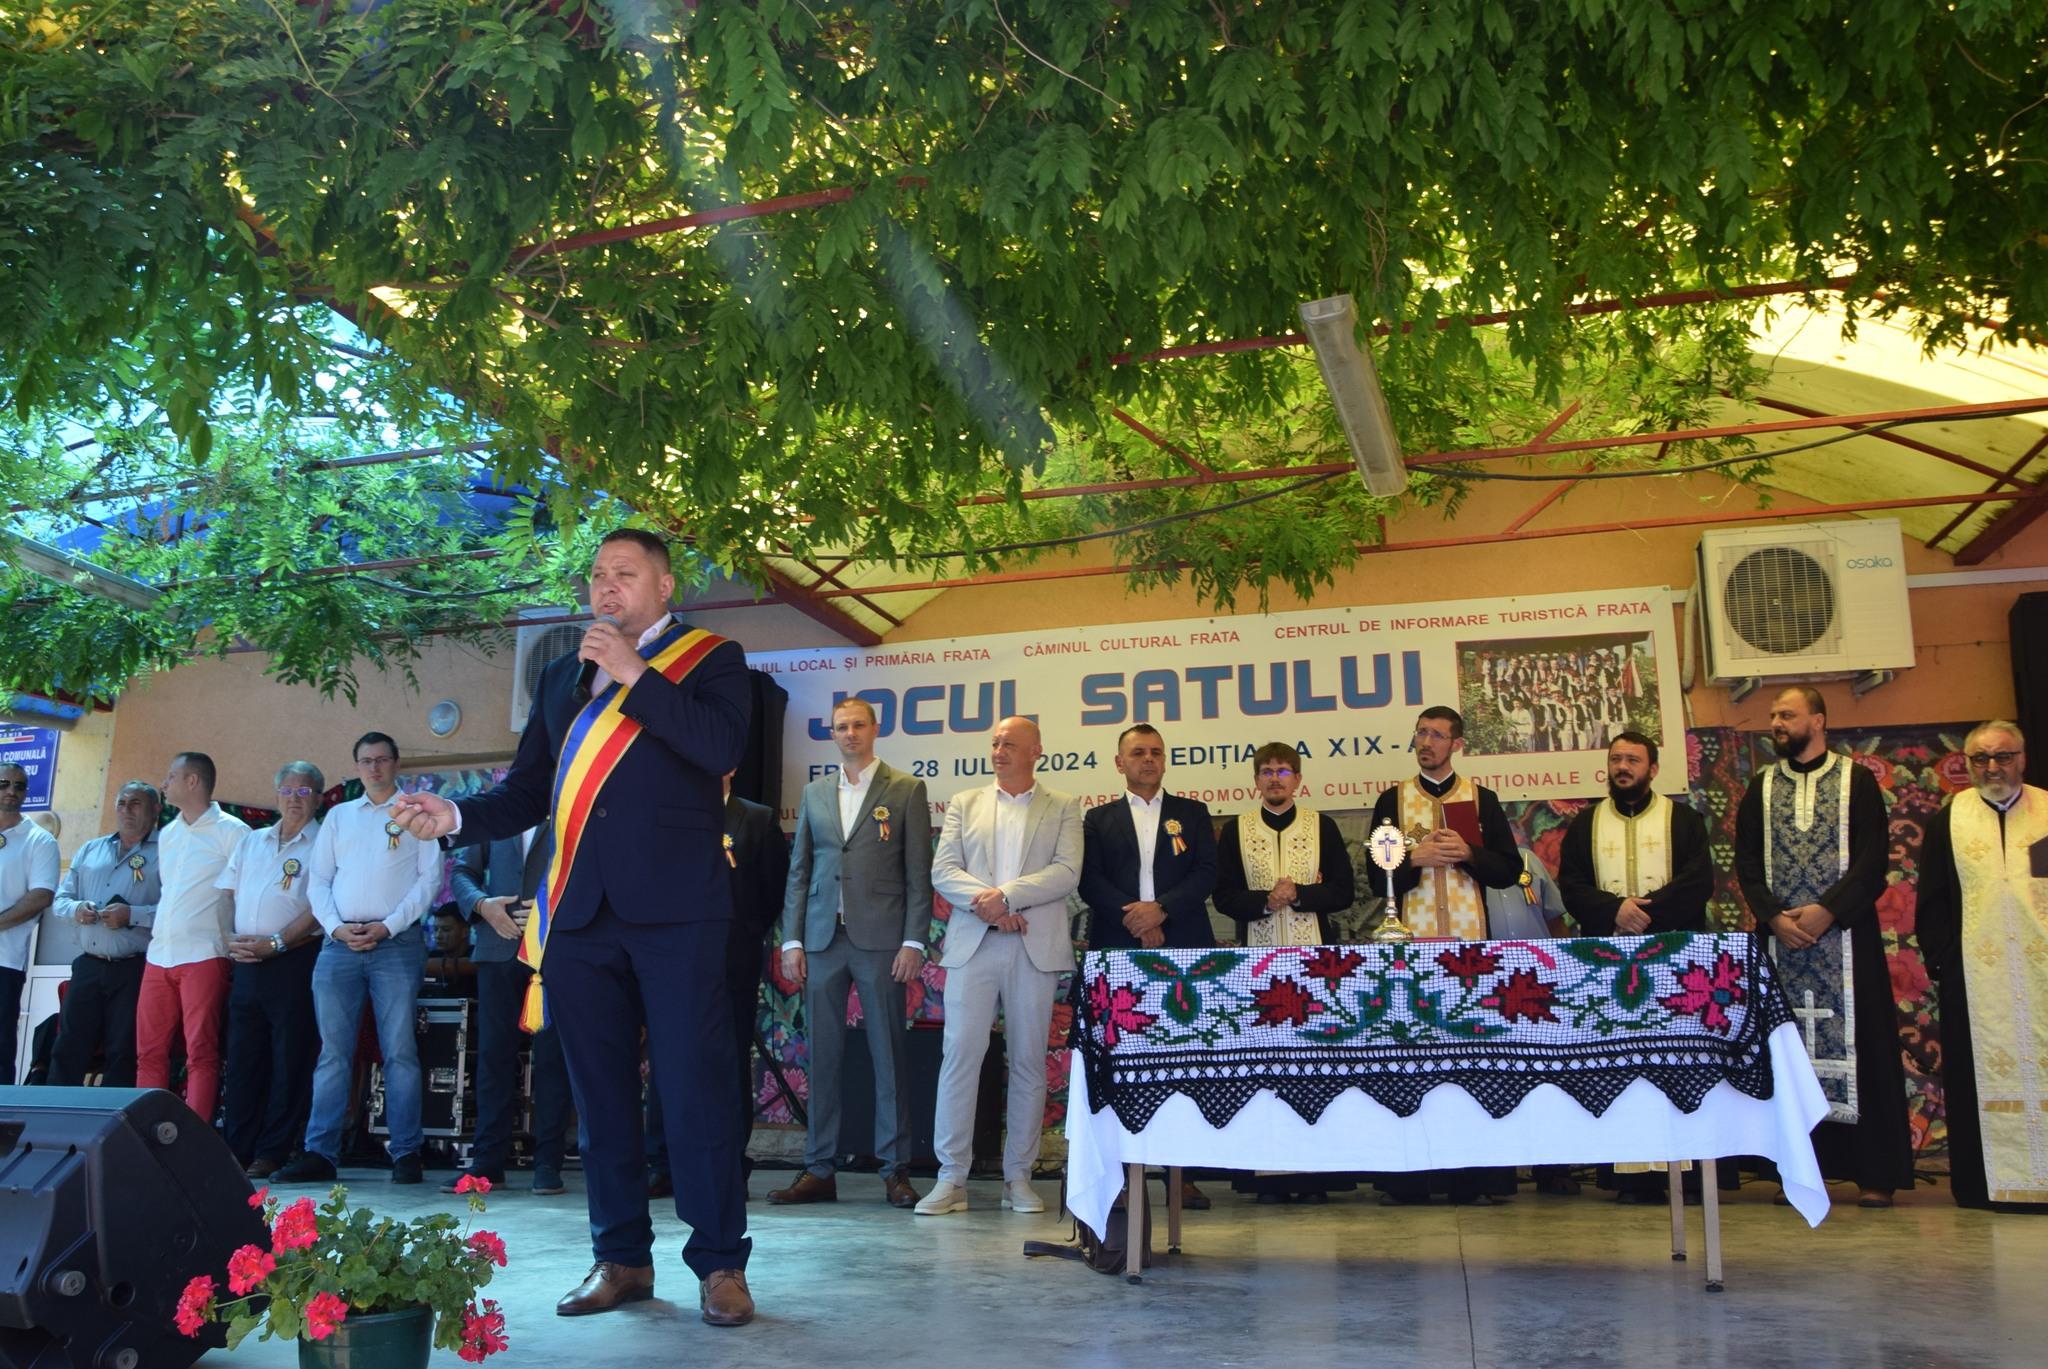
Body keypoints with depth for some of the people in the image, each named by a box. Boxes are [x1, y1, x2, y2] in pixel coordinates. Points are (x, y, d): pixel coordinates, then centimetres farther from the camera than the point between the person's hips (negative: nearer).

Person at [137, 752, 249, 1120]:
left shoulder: (231, 831, -4)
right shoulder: (167, 834, 19)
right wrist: (156, 929, 18)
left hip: (203, 956, -7)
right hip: (158, 956, 7)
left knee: (200, 1053, -7)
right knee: (149, 1052, 7)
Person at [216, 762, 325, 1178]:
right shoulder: (251, 842, 18)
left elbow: (317, 911, -9)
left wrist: (274, 944, -16)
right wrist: (230, 940, -1)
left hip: (294, 961, -5)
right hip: (246, 963, 6)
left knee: (290, 1061, -3)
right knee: (243, 1058, 7)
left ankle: (272, 1154, 2)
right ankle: (237, 1151, 14)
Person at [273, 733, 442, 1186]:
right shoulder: (338, 815, 19)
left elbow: (430, 878, -1)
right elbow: (319, 879, 13)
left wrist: (387, 926, -10)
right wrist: (336, 926, -4)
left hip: (397, 942, -3)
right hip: (339, 943, 3)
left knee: (400, 1051, -4)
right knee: (333, 1051, 2)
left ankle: (406, 1153, -2)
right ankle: (319, 1153, 4)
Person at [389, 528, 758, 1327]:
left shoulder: (710, 658, 5)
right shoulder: (561, 677, 20)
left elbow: (721, 747, -13)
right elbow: (528, 791, 18)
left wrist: (634, 673, -12)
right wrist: (458, 818, 0)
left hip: (673, 907, -5)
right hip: (579, 910, 5)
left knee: (696, 1089, -5)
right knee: (601, 1093, 9)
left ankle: (720, 1264, 3)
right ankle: (621, 1258, 18)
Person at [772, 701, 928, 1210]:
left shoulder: (906, 790, 4)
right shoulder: (814, 793, 15)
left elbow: (919, 872, 0)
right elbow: (798, 871, 13)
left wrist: (914, 941, -8)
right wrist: (791, 939, 5)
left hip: (880, 939, -3)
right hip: (822, 939, 4)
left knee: (888, 1055, 0)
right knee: (823, 1056, 5)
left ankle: (895, 1170, 7)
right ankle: (819, 1171, 12)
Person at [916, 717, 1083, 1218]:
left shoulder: (1063, 808, 9)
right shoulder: (964, 804, 14)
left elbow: (1067, 873, -5)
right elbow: (942, 871, 4)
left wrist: (1007, 895, -15)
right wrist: (985, 902, -13)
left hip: (1036, 947, -1)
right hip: (972, 945, 1)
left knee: (1029, 1062, 3)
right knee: (960, 1055, -5)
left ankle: (1018, 1177, 11)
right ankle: (952, 1177, 0)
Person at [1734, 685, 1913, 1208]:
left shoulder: (1857, 780, 3)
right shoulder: (1761, 787, 12)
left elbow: (1873, 857, -5)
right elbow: (1746, 862, 7)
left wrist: (1827, 910, -15)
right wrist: (1775, 917, -7)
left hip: (1846, 936, -3)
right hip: (1782, 940, 3)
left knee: (1859, 1043, -3)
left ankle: (1875, 1171, 4)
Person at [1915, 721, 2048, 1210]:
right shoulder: (1947, 821, 9)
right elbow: (1931, 902, 7)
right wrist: (1940, 960, -3)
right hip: (1976, 976, 0)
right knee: (1984, 1077, 2)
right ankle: (1989, 1183, 6)